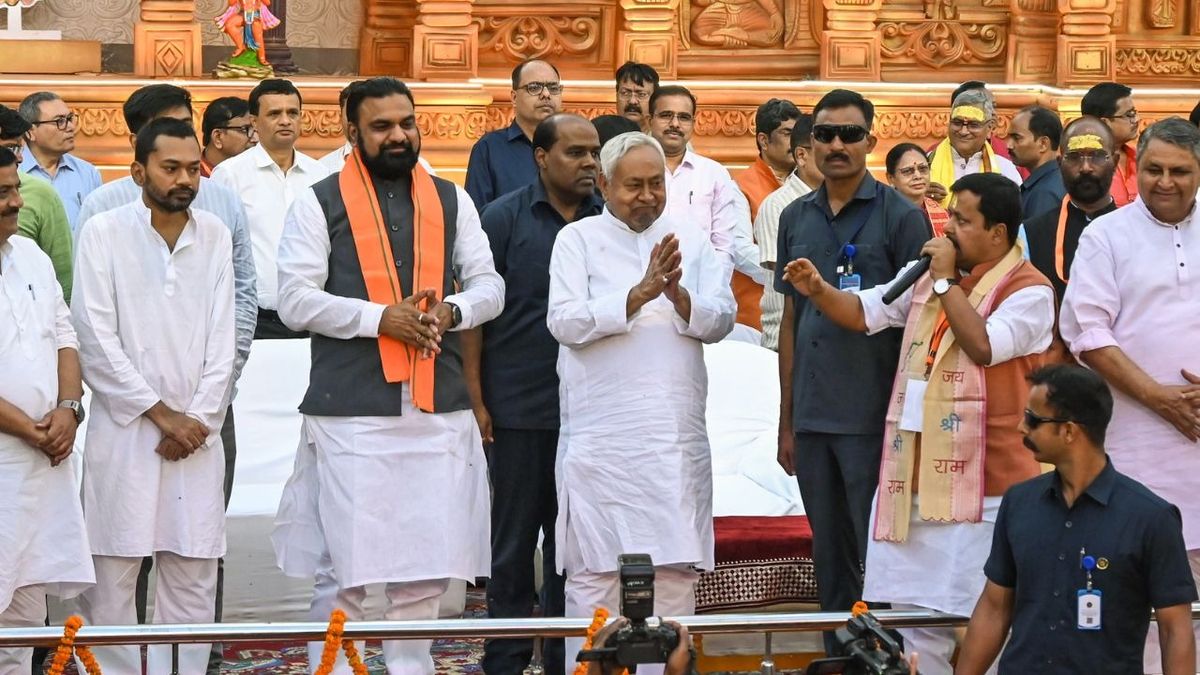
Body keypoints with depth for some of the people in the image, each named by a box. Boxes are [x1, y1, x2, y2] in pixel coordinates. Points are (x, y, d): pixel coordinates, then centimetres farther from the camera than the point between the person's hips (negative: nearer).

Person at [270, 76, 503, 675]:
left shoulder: (450, 201, 15)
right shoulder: (319, 204, 2)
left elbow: (489, 284, 14)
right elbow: (296, 300, -5)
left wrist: (452, 310, -8)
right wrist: (380, 318, -15)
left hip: (439, 410, 4)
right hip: (349, 412, -4)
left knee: (425, 569, 6)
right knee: (342, 570, -3)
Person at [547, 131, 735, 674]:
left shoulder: (692, 242, 14)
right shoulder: (578, 240, 5)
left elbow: (721, 320, 4)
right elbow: (565, 322, -8)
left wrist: (679, 295, -15)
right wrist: (640, 294, -17)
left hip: (675, 436, 3)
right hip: (601, 438, -3)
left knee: (675, 569, 2)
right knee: (594, 570, -3)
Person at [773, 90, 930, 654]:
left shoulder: (901, 218, -3)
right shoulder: (796, 219, 11)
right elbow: (791, 321, 15)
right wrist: (787, 420, 12)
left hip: (874, 416, -5)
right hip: (813, 417, 5)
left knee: (879, 554, -1)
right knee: (829, 558, 12)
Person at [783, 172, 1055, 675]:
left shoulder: (1028, 290, -10)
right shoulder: (928, 275, 14)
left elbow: (983, 346, -24)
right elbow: (863, 313, 18)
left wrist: (945, 281, -15)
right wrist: (818, 291, -1)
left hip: (982, 484, -7)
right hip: (914, 478, 8)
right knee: (914, 620, 12)